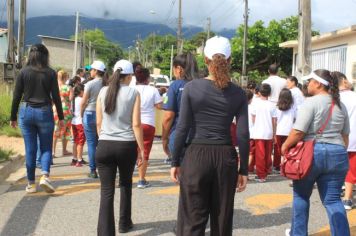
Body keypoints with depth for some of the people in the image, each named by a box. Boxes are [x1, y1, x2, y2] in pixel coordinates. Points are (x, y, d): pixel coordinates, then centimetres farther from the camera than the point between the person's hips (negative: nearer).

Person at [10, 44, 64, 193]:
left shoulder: (24, 72, 1)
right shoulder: (50, 73, -1)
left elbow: (17, 96, 2)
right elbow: (56, 97, -1)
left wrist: (13, 117, 10)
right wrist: (61, 117, 6)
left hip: (26, 112, 1)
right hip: (44, 113, -1)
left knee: (30, 149, 7)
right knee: (46, 147, 9)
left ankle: (31, 184, 13)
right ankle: (45, 176, -13)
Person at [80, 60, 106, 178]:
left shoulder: (90, 84, -9)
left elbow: (83, 102, -6)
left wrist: (81, 115, 8)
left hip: (90, 114, -3)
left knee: (91, 142, 2)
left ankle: (93, 170, 4)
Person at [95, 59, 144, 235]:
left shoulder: (103, 91, 5)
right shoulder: (133, 93, -2)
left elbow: (98, 122, 8)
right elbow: (136, 124, -6)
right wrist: (141, 149, -1)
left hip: (105, 145, 1)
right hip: (127, 145, -1)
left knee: (106, 191, 1)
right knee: (126, 184, 22)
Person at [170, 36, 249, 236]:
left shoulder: (192, 87, -4)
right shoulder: (238, 93, 1)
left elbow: (183, 128, -5)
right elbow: (243, 135, -1)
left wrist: (175, 162, 3)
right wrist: (244, 170, 5)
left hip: (197, 155, -2)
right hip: (226, 157, 2)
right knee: (222, 219, 13)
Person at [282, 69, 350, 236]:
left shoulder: (311, 102, -11)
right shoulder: (340, 105, 10)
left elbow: (298, 132, -16)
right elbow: (345, 135, 15)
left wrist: (285, 146, -1)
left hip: (310, 153, -5)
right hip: (337, 155, 5)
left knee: (301, 195, 14)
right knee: (333, 200, 8)